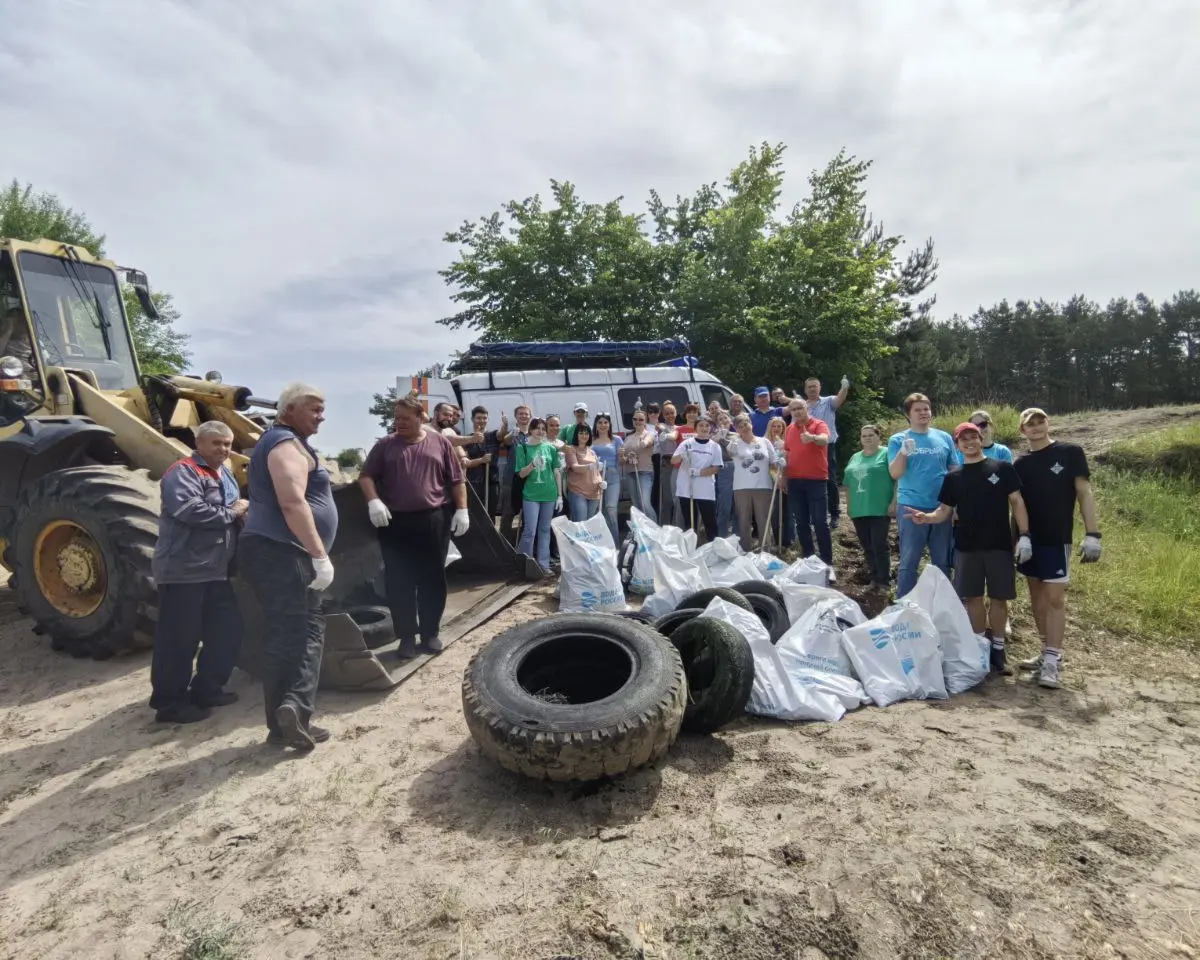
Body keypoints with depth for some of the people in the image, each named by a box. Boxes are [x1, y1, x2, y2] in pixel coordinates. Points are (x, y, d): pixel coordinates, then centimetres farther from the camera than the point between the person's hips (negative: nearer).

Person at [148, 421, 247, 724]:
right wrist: (230, 513, -14)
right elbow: (189, 509, -27)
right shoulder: (182, 471, -11)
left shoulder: (225, 474, 19)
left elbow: (234, 510, 27)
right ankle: (169, 702, 10)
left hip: (216, 570, 10)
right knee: (179, 638, -2)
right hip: (183, 570, -10)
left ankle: (206, 689, 27)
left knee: (227, 630, 13)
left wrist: (243, 512, 3)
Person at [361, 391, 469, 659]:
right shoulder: (386, 445, 5)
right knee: (399, 582, 2)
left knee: (433, 580, 6)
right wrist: (373, 501, -14)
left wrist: (462, 509, -2)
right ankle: (406, 637, 13)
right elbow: (366, 476, 3)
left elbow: (457, 479, 6)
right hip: (395, 522, 0)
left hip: (434, 520, 0)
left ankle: (430, 633, 19)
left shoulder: (440, 442, 5)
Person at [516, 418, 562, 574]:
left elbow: (557, 472, 8)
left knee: (545, 530, 9)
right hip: (531, 494, -3)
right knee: (530, 530, -4)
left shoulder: (550, 448, 6)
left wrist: (560, 495, 5)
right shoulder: (523, 447, 0)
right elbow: (521, 474, -2)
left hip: (549, 494, 3)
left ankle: (543, 564, 15)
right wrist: (532, 465, -21)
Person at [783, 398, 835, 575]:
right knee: (801, 522, 9)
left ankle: (828, 564, -3)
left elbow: (825, 440, -27)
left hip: (816, 480, -5)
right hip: (794, 481, 5)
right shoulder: (789, 429, 11)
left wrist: (812, 437, -48)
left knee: (820, 522, -7)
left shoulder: (819, 424, -6)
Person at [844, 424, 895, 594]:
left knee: (880, 546, -4)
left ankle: (884, 582, 5)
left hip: (880, 510, -6)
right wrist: (848, 506, 16)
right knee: (867, 548, 11)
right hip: (858, 510, 6)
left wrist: (894, 503, -14)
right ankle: (874, 579, 21)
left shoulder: (886, 454, -2)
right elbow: (849, 484, 20)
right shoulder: (855, 457, 17)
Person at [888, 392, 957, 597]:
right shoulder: (898, 440, 0)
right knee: (908, 562, 1)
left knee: (943, 562, 12)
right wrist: (902, 453, -26)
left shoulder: (944, 438, 8)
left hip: (942, 508, 3)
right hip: (911, 507, -3)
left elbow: (955, 471, 12)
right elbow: (895, 474, -9)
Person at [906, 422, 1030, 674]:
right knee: (973, 598, 6)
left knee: (998, 597, 5)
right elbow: (946, 511, 8)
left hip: (999, 545, -1)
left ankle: (997, 648, 18)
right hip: (966, 547, 2)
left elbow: (1017, 502, 1)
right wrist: (926, 517, -14)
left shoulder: (1002, 468, 2)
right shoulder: (953, 477, 7)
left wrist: (1024, 535, -8)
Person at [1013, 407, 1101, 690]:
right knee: (1037, 595, 11)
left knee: (1055, 598, -6)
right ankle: (1048, 652, 22)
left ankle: (1052, 660, -2)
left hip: (1057, 539, -5)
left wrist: (1092, 534, -14)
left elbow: (1084, 493, -6)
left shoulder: (1070, 453, -3)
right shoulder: (1020, 463, 8)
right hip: (1028, 538, 5)